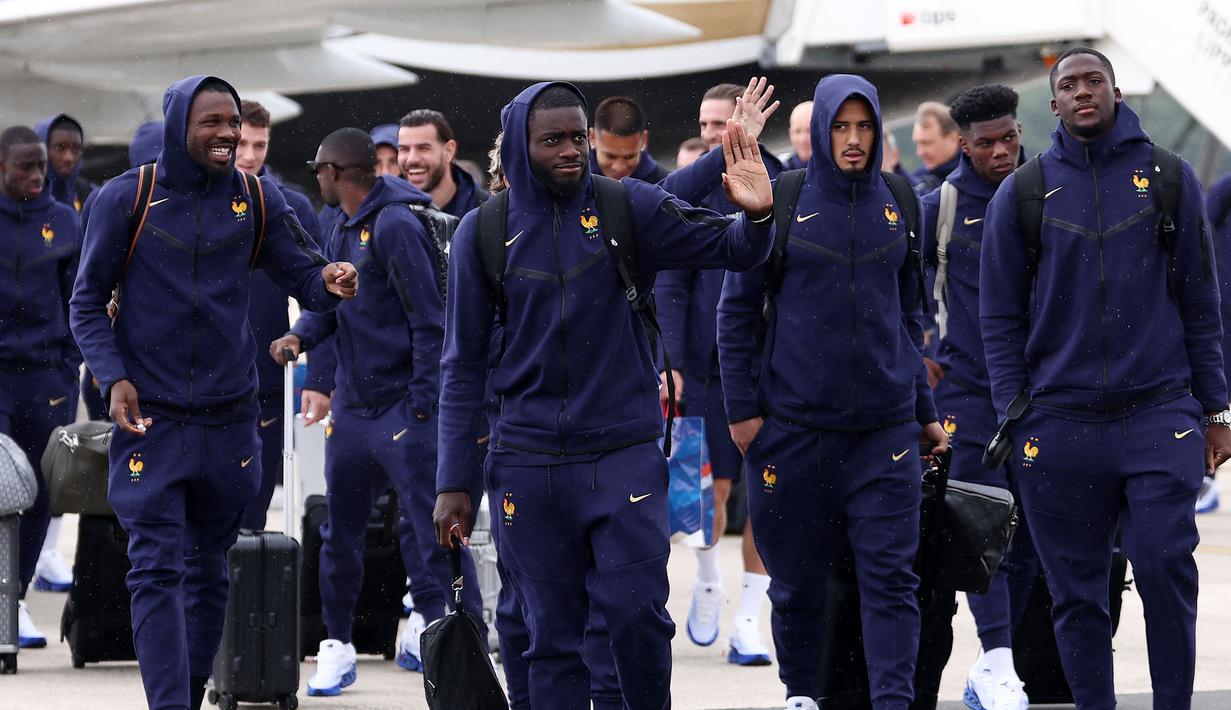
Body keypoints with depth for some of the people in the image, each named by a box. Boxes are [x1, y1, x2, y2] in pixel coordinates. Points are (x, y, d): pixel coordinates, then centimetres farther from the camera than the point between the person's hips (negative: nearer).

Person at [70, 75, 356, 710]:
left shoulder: (258, 200, 4)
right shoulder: (126, 199, -3)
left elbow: (303, 277, 5)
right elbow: (87, 302, 1)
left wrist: (329, 283, -20)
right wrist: (113, 378, -13)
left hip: (229, 418, 3)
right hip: (150, 419, -3)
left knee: (209, 571, 12)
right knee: (158, 570, -12)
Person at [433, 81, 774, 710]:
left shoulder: (629, 208, 0)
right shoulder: (483, 232, 3)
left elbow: (730, 250, -2)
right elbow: (464, 364, 6)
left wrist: (756, 216, -26)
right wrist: (451, 482, 2)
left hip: (625, 454, -1)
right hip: (529, 464, 1)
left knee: (639, 616, -10)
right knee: (553, 637, 4)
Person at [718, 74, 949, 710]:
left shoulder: (895, 205, 8)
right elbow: (737, 309, 1)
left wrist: (924, 410, 15)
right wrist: (742, 408, -4)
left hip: (885, 424, 2)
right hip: (794, 425, -2)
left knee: (890, 574, -6)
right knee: (798, 574, 6)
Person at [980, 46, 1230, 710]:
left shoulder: (1170, 179, 7)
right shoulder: (1022, 193, 7)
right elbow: (1000, 317, 9)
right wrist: (1014, 418, 1)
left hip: (1160, 413, -1)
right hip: (1059, 424, 1)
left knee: (1165, 563, -13)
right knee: (1077, 589, 3)